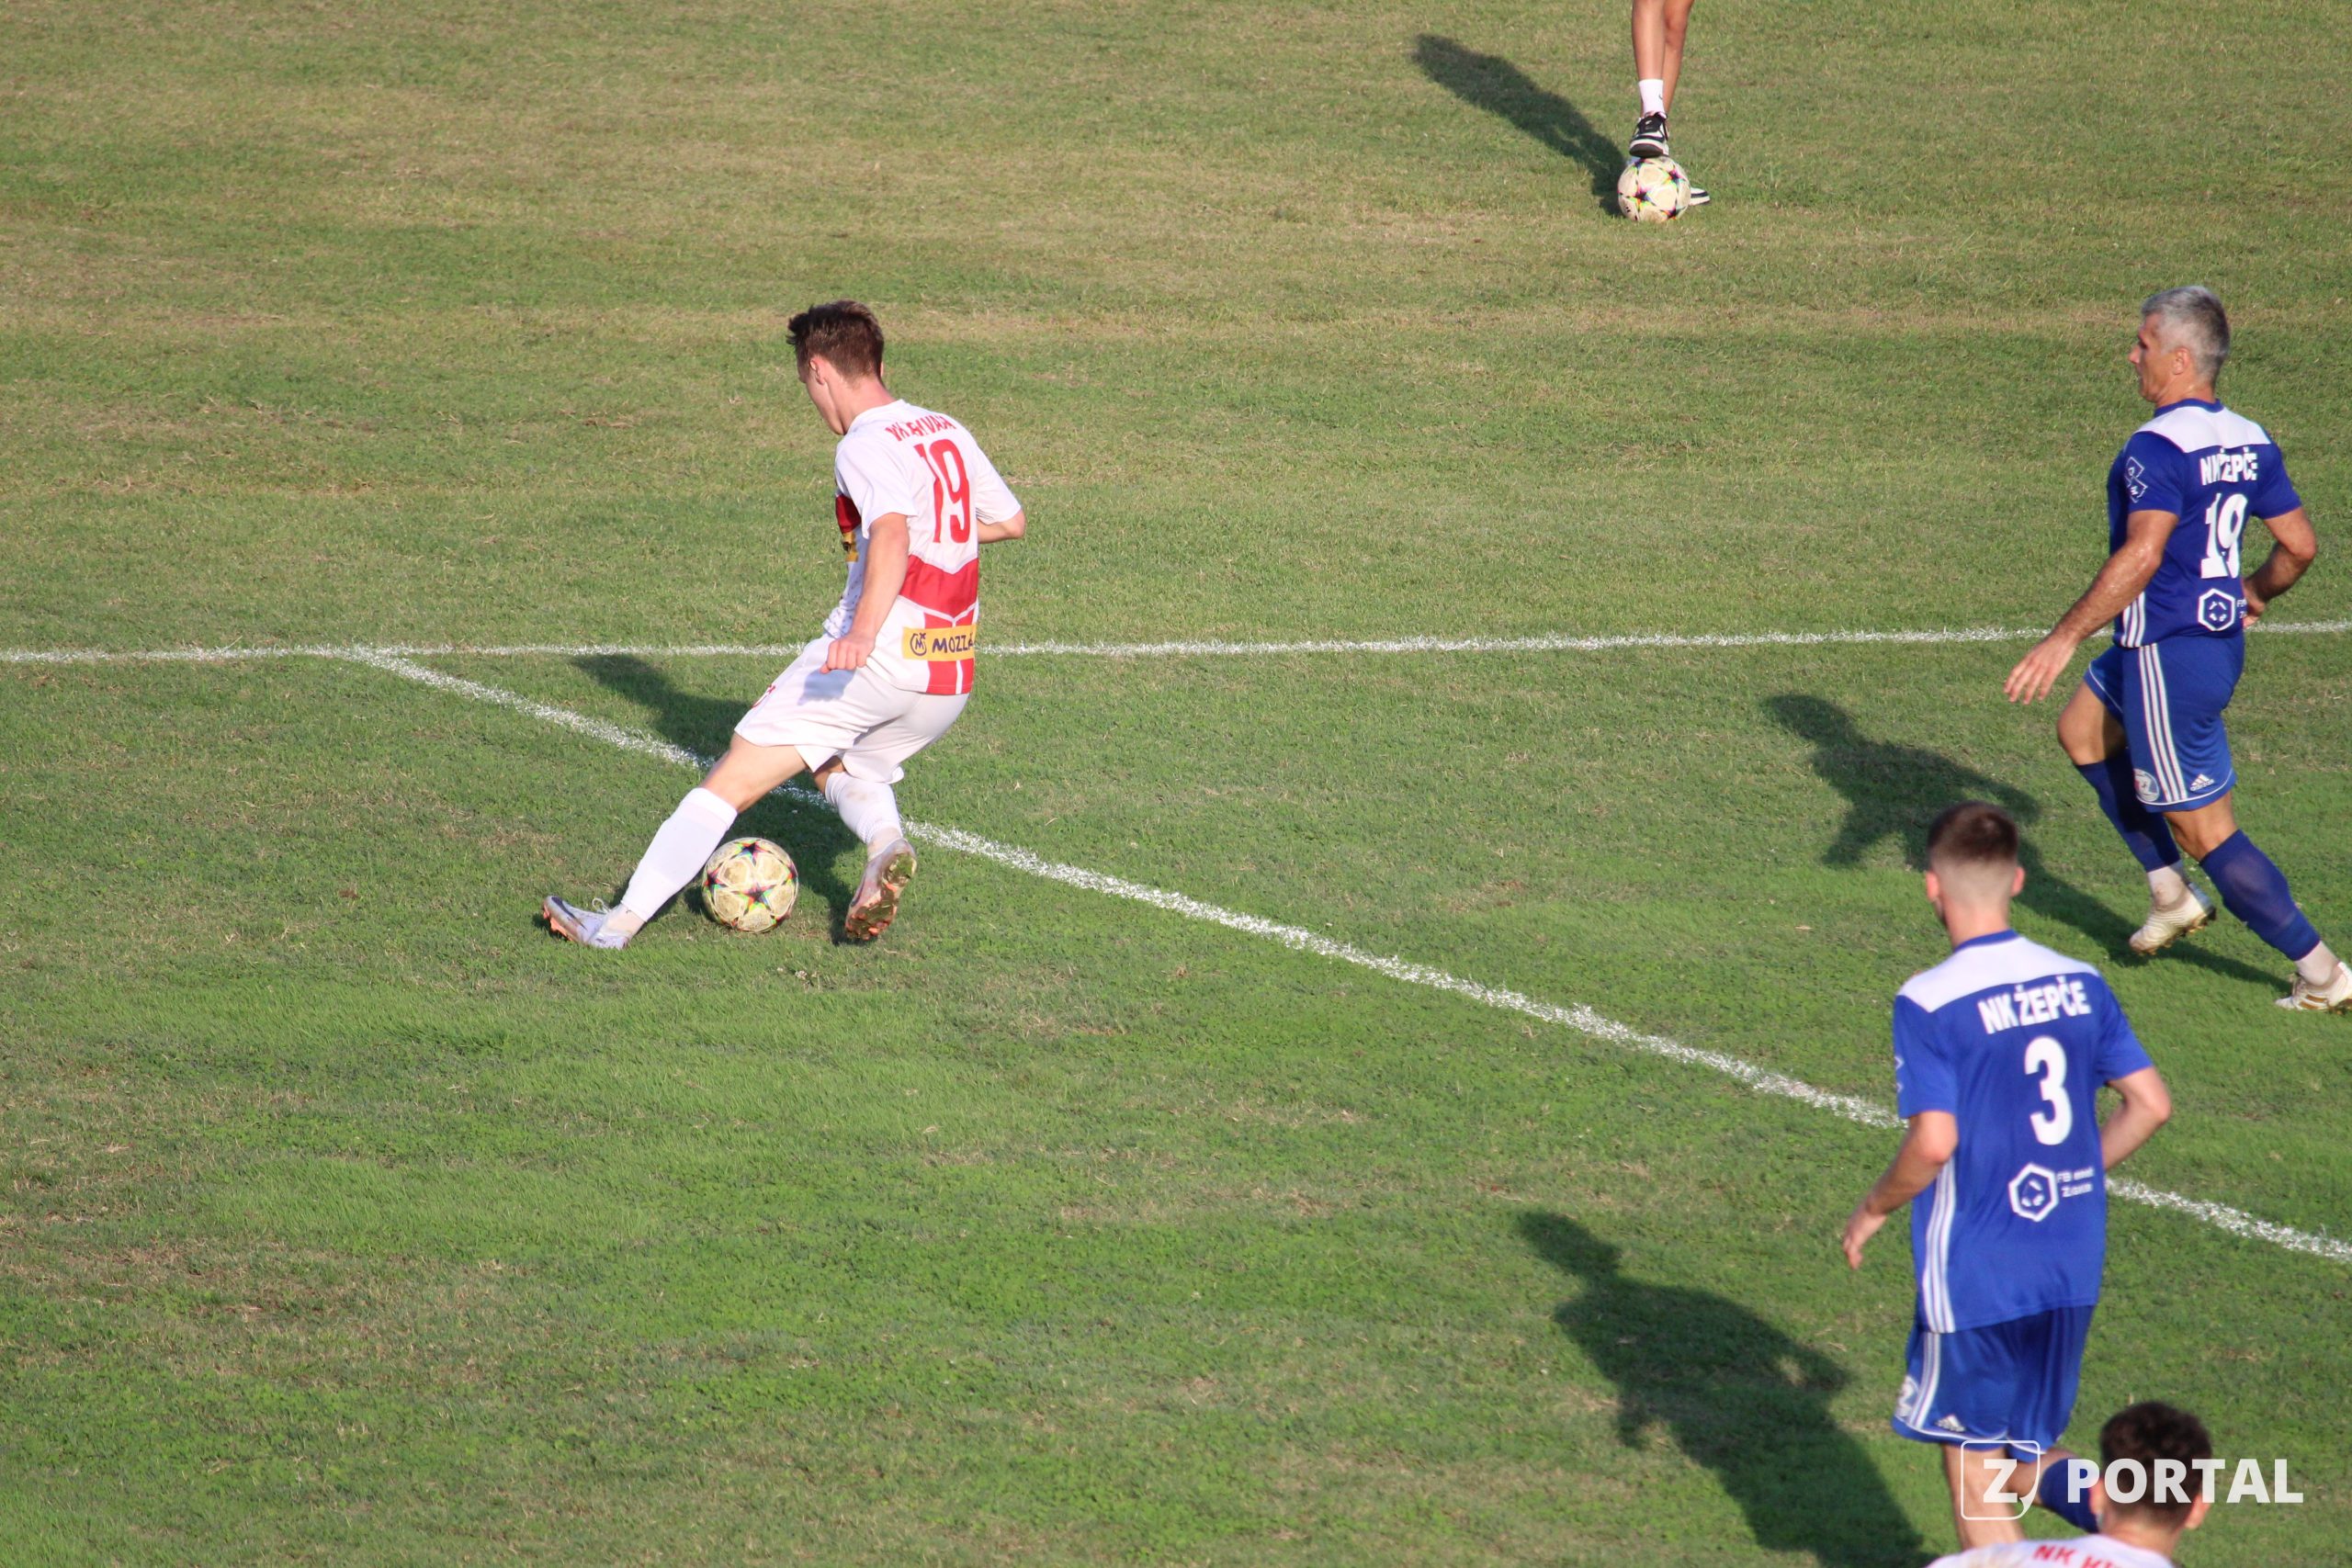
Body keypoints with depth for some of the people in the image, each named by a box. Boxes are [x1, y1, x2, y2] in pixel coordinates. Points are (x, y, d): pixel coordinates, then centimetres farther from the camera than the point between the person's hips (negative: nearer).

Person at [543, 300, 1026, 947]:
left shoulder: (867, 446, -10)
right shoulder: (949, 432, 13)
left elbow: (892, 534, -30)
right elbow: (1012, 521, 28)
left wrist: (865, 632, -42)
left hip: (876, 658, -7)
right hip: (952, 680, 8)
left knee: (731, 782, -4)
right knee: (844, 770, 30)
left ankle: (621, 921, -11)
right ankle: (887, 844, -2)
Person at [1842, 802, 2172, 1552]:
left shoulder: (1929, 1003, -15)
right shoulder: (2079, 983, 3)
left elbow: (1934, 1141, -22)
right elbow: (2150, 1103, 6)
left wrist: (1875, 1208, -5)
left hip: (1975, 1271, -6)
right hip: (2072, 1264, 6)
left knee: (1974, 1463, 9)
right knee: (2023, 1451, 18)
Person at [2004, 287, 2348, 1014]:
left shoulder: (2158, 448, -21)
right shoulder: (2251, 442, 5)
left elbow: (2142, 553, -32)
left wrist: (2065, 637, -30)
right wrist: (2254, 594, 31)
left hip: (2169, 653, -10)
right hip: (2220, 636, 10)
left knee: (2203, 827, -1)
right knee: (2082, 731, 27)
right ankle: (2171, 895, 28)